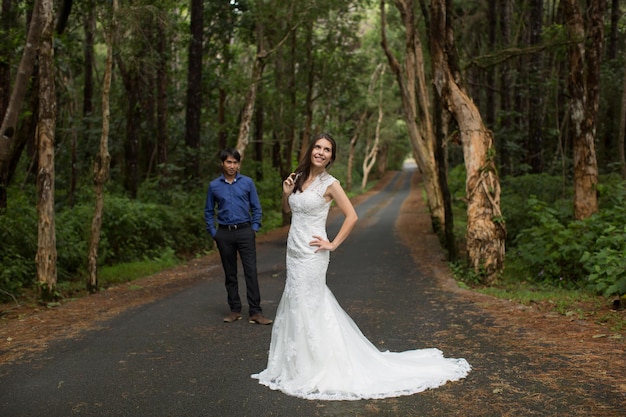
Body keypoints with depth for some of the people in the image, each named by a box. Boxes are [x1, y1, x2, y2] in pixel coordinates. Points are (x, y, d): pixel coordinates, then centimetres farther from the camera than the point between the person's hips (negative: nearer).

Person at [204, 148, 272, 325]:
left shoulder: (247, 182, 1)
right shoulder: (214, 186, 4)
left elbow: (256, 208, 6)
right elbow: (209, 211, 12)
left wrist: (254, 229, -2)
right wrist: (213, 233, 5)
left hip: (245, 232, -1)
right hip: (224, 234, 2)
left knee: (251, 271, -6)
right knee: (230, 274, 9)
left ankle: (255, 312, -3)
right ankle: (235, 310, 20)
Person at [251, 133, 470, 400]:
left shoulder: (330, 184, -11)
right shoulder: (299, 177, 8)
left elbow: (351, 217, -12)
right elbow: (287, 209, 19)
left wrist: (333, 244, -11)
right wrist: (286, 193, 0)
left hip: (311, 255, -7)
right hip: (294, 251, 7)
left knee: (306, 307, -2)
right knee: (295, 304, 13)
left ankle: (311, 370, 12)